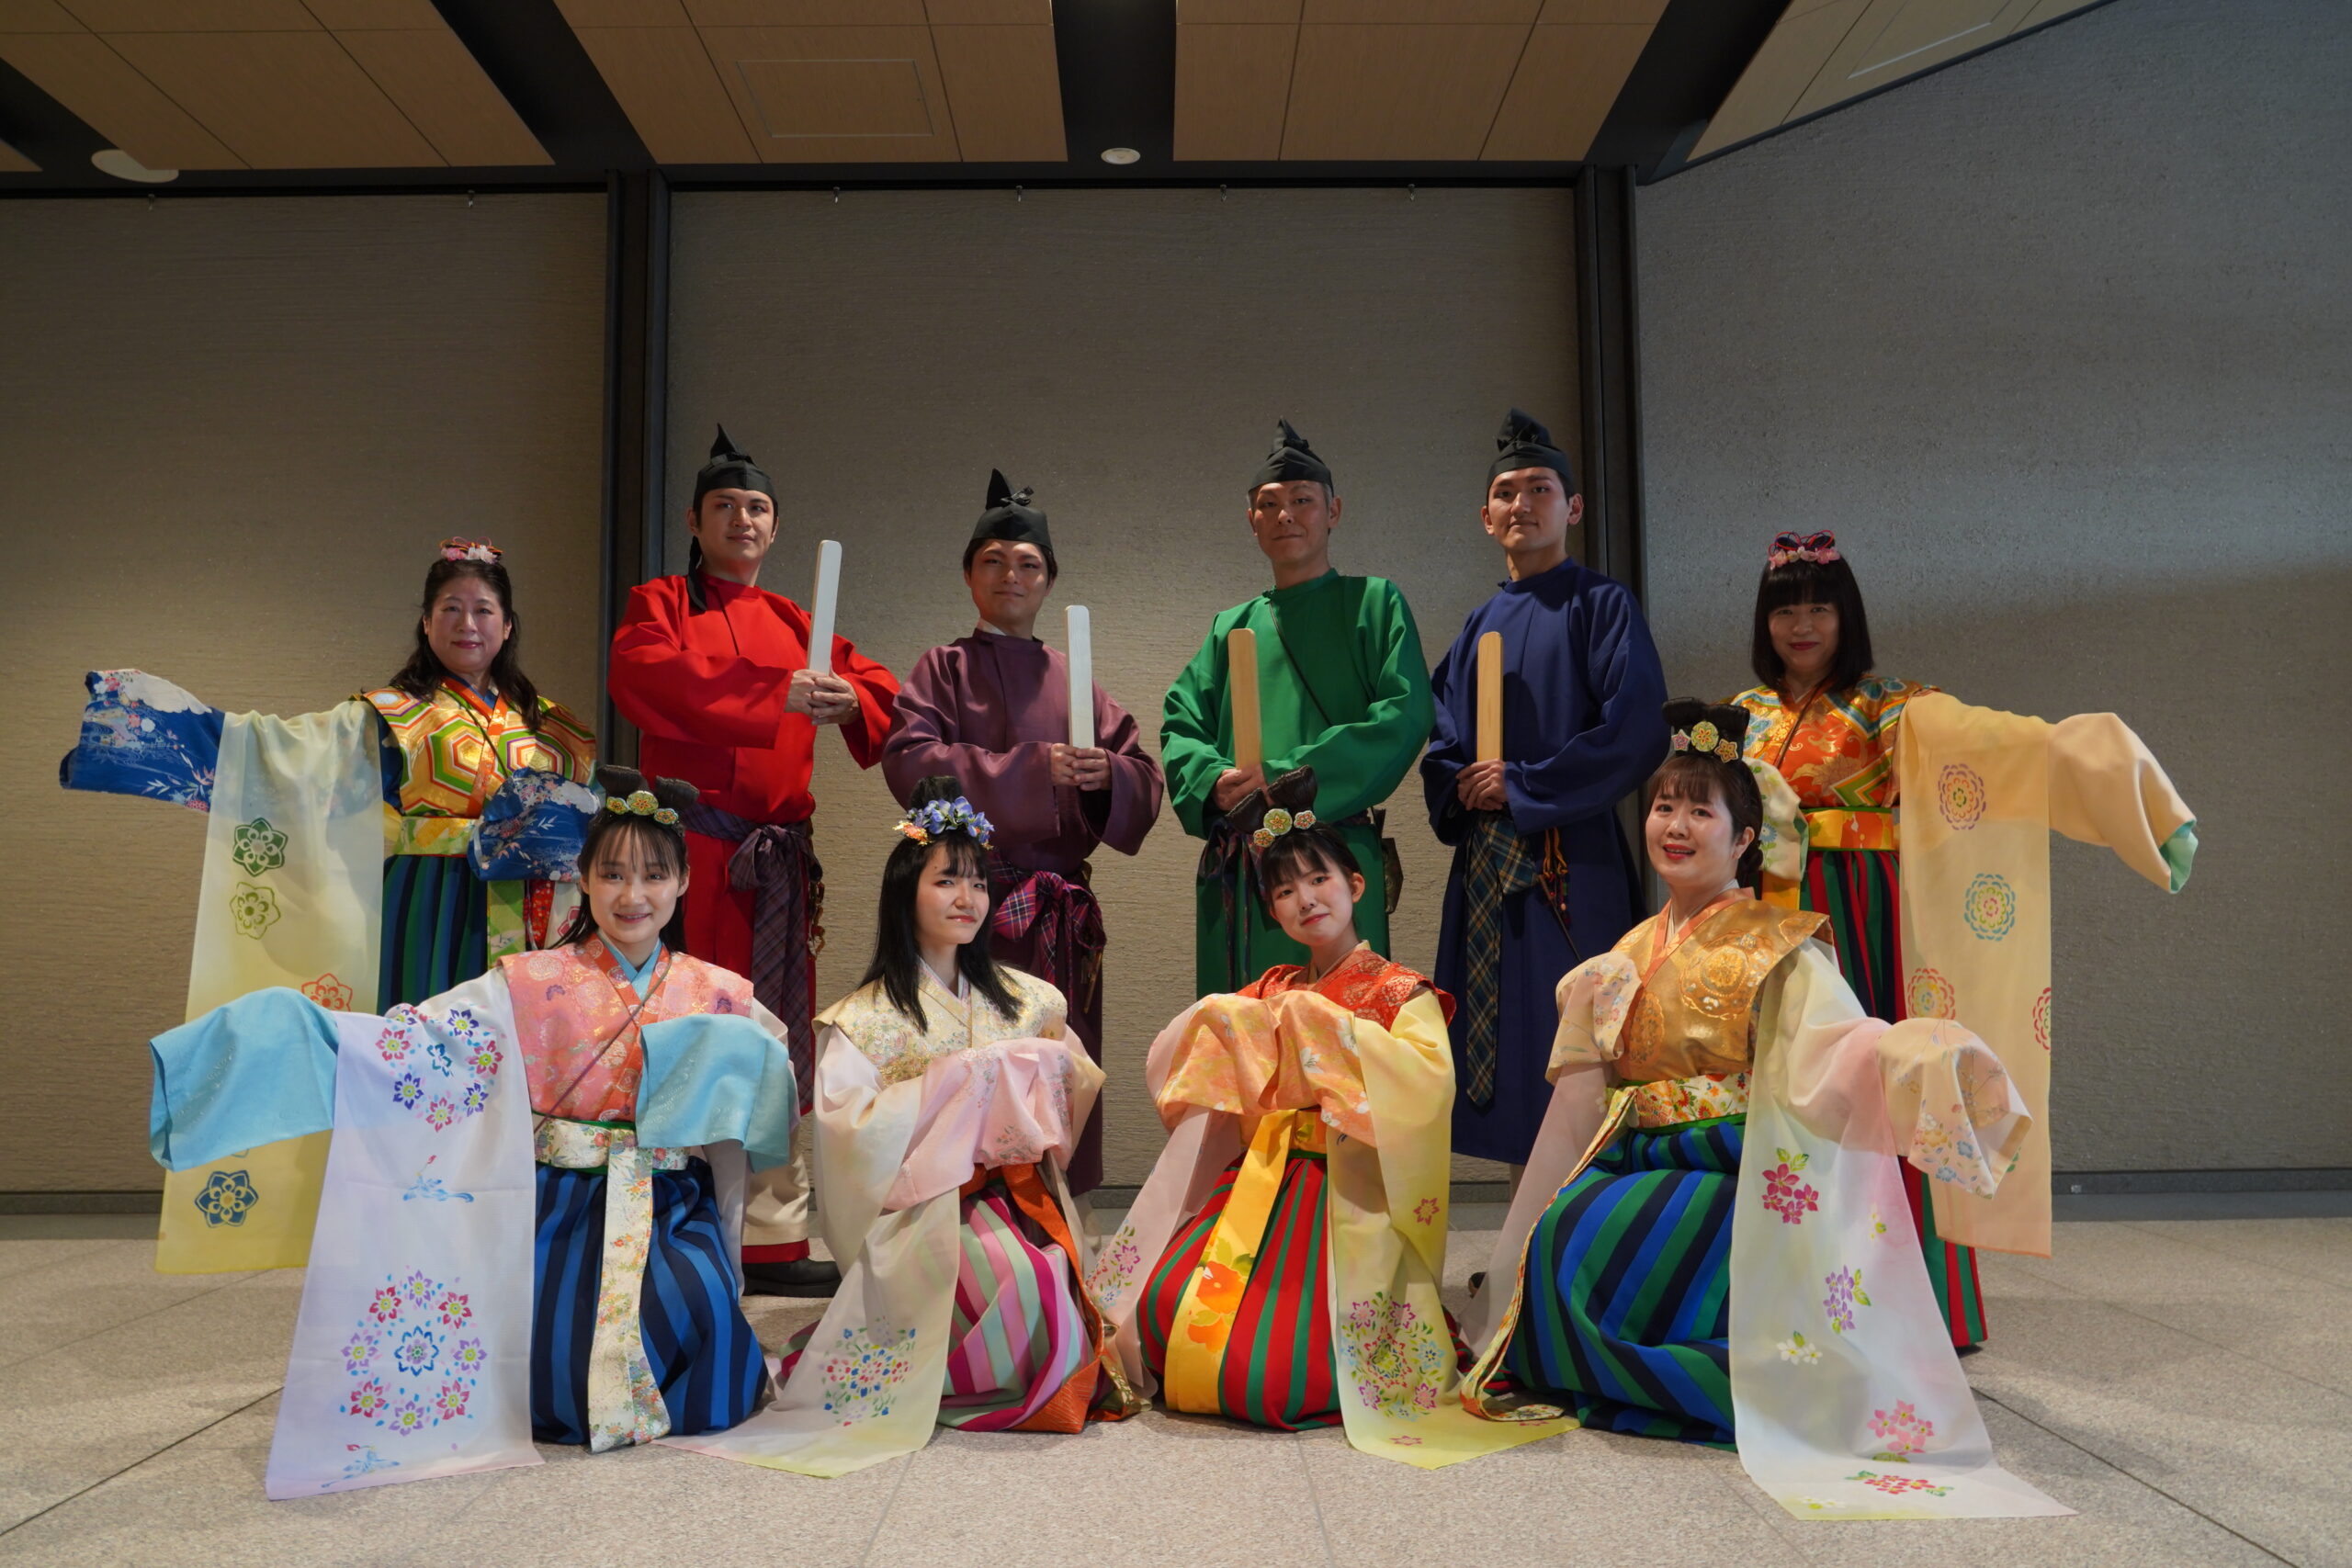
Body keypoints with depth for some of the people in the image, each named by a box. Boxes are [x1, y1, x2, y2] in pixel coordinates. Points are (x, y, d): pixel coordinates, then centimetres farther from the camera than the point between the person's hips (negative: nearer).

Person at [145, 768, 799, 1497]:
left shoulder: (721, 997, 6)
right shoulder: (530, 987, 2)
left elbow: (777, 1103, 7)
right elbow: (411, 1042, -9)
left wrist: (724, 1056, -12)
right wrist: (285, 1030, -22)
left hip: (672, 1212, 1)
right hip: (562, 1210, -1)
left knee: (696, 1308, -28)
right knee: (563, 1377, -20)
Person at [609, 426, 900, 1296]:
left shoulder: (791, 623, 21)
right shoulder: (661, 603, 7)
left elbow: (875, 684, 17)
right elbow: (642, 670, -14)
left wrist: (851, 702, -8)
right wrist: (776, 694, -20)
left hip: (779, 856, 5)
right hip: (690, 851, -5)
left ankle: (772, 1236, 13)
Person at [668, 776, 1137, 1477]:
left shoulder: (1022, 999, 13)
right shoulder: (866, 1017, -3)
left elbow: (1078, 1086, 18)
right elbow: (849, 1125, -16)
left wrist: (1041, 1066, -3)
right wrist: (958, 1078, -15)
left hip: (1015, 1195, 5)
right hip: (921, 1205, -4)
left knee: (1058, 1271, -25)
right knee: (1025, 1279, -30)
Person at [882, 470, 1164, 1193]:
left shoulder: (1073, 679, 16)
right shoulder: (943, 670, 9)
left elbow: (1146, 782, 11)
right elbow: (910, 761, -9)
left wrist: (1107, 774, -13)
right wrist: (1033, 767, -15)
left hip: (1061, 907, 3)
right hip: (971, 899, -3)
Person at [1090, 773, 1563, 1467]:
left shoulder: (1400, 992, -2)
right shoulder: (1271, 992, 14)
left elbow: (1430, 1084, -23)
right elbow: (1169, 1070, 16)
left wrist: (1324, 1025, -19)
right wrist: (1221, 1020, -4)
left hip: (1350, 1195, -5)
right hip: (1263, 1183, 5)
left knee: (1282, 1370, -18)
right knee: (1168, 1310, -17)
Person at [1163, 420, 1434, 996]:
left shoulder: (1373, 603, 8)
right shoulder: (1233, 627, 20)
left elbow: (1404, 716, -6)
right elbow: (1179, 727, 12)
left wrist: (1287, 777, -14)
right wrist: (1216, 781, -11)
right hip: (1236, 873, 4)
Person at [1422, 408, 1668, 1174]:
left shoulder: (1601, 605, 1)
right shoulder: (1480, 625, 18)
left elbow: (1638, 728, -11)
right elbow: (1441, 741, 17)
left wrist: (1524, 784, -12)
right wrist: (1461, 788, -5)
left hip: (1572, 859, -5)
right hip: (1487, 864, 6)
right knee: (1506, 1046, 5)